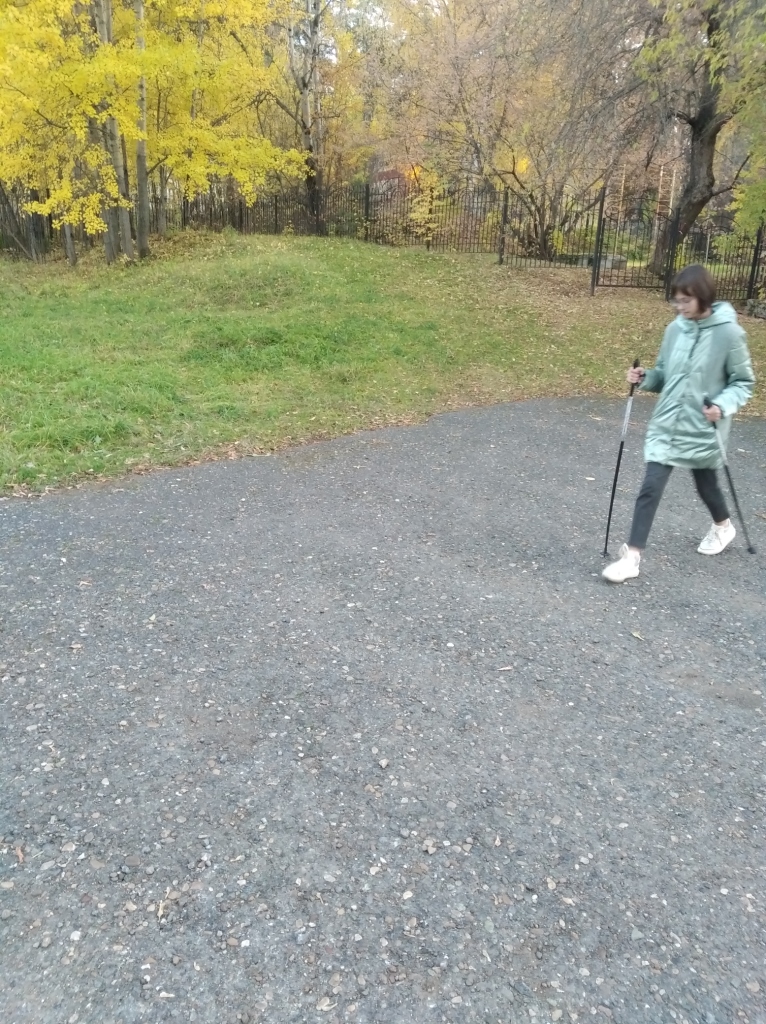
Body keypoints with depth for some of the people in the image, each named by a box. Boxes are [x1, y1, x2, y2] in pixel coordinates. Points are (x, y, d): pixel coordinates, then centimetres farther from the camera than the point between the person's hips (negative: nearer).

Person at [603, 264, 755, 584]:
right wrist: (645, 378, -8)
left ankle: (723, 526, 50)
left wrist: (723, 405, -21)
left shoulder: (729, 333, -12)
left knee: (706, 484, 18)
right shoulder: (675, 329, 1)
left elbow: (743, 382, -5)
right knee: (650, 487, -4)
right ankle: (632, 556, 0)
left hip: (704, 429, -3)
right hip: (666, 425, 3)